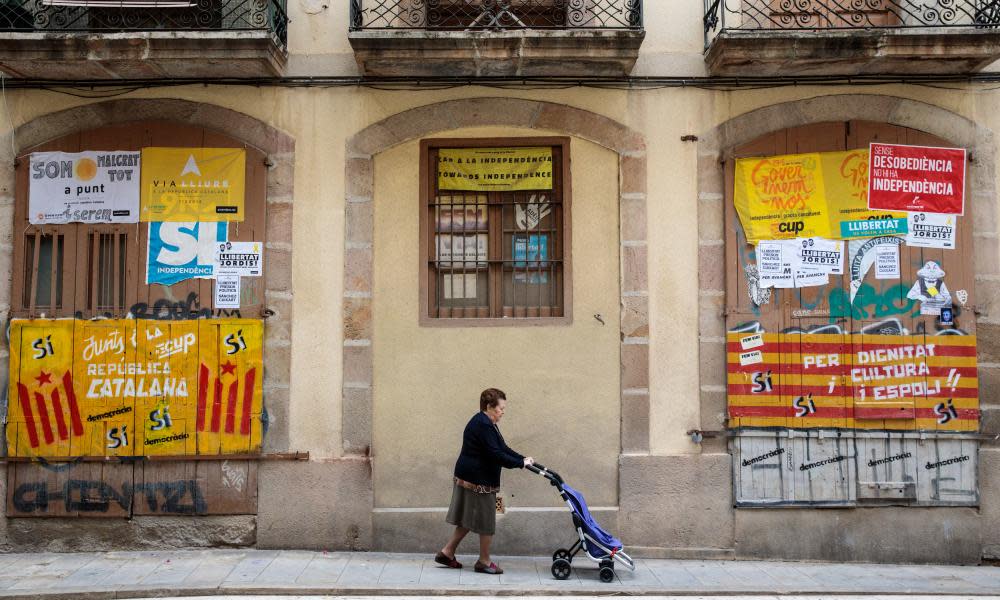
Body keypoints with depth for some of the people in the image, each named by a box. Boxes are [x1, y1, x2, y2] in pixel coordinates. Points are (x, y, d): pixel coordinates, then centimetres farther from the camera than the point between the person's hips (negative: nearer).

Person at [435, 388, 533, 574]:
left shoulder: (485, 423, 14)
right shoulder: (483, 425, -20)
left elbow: (502, 448, 15)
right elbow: (495, 454, -25)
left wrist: (523, 459, 4)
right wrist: (521, 463, -19)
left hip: (470, 478, 10)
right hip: (478, 480, -10)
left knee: (469, 519, 16)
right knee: (486, 521, 2)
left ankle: (447, 553, 21)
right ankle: (484, 562, 14)